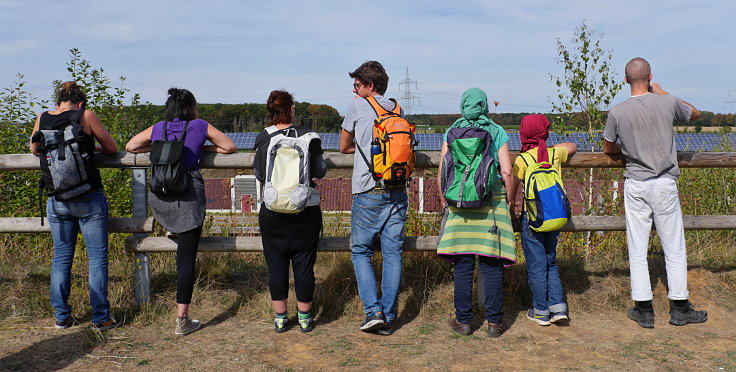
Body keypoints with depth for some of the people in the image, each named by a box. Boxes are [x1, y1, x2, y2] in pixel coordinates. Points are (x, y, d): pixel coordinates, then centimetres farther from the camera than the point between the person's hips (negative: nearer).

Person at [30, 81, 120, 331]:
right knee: (97, 257, 3)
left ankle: (61, 317, 19)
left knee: (61, 257, 13)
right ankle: (101, 317, 5)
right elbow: (112, 148, 2)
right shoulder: (86, 116, -6)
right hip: (89, 199, -4)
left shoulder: (42, 119, 5)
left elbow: (34, 149, 22)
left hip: (56, 200, 4)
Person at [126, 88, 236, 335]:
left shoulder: (158, 128, 13)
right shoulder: (201, 126, 5)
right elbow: (230, 147, 12)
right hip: (189, 195, -3)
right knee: (186, 258, -1)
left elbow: (130, 146, 21)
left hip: (159, 194, 3)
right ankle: (182, 321, 2)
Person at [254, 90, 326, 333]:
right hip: (305, 215, 0)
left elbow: (259, 176, 7)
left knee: (276, 267, 11)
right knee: (304, 267, 10)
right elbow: (320, 172, 1)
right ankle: (305, 318, 19)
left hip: (272, 215, 1)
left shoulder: (262, 139, -3)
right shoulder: (308, 136, -6)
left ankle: (280, 318, 19)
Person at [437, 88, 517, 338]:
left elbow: (442, 173, 4)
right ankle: (495, 322, 10)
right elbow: (507, 172, -2)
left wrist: (444, 200, 15)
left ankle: (463, 320, 12)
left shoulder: (452, 132, 6)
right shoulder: (497, 132, 4)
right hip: (492, 202, 0)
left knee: (462, 265, 5)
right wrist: (510, 200, 10)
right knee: (492, 265, 4)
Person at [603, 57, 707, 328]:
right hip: (665, 185, 0)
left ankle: (644, 310, 12)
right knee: (674, 249, 11)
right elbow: (695, 113, 17)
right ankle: (680, 309, 19)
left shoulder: (617, 112, -7)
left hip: (635, 186, 0)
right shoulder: (667, 103, -6)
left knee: (637, 250, 7)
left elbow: (608, 148, 7)